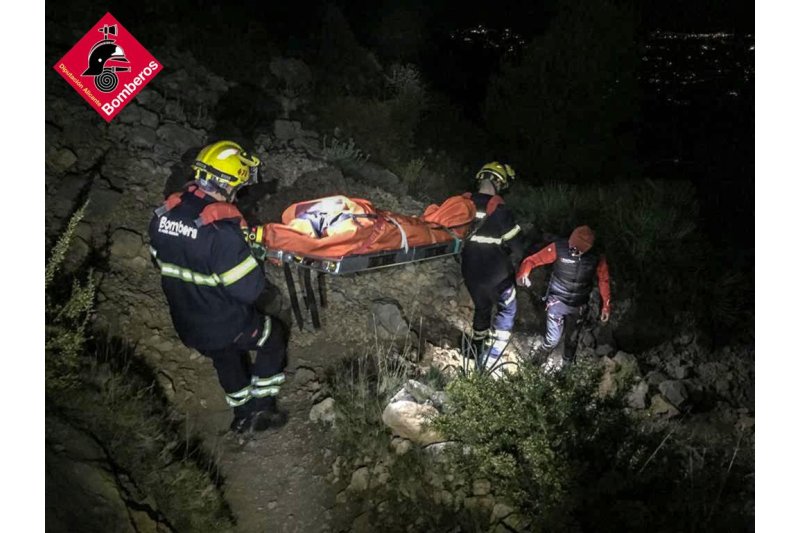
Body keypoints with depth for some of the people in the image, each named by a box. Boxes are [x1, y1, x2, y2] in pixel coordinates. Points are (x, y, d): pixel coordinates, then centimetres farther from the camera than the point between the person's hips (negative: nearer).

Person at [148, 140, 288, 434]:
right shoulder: (221, 229, -33)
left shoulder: (163, 214, -9)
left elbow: (160, 261, 8)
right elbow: (248, 288, -28)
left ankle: (242, 412, 49)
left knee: (225, 358, 32)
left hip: (186, 324, 7)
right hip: (227, 326, -6)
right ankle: (261, 408, 27)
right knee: (273, 337, 21)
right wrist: (263, 286, -7)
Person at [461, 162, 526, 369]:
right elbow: (517, 249, -17)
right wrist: (509, 267, 4)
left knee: (482, 309, 27)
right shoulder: (500, 211, -21)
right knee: (507, 311, 15)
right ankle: (487, 361, 7)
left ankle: (476, 351, 42)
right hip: (496, 275, -5)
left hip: (470, 273, 5)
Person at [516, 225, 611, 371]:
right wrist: (522, 274, -42)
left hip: (579, 306, 3)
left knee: (572, 340, 19)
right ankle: (540, 356, 27)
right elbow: (532, 260, -22)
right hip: (557, 301, -2)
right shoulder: (559, 248, -23)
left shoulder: (597, 257, -15)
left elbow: (604, 281, 0)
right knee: (553, 339, -5)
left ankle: (567, 364, 46)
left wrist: (606, 306, 1)